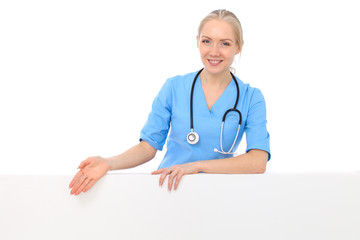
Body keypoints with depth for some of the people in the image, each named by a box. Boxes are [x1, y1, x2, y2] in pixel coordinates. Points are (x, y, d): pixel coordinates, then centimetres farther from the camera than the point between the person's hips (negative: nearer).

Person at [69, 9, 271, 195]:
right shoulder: (174, 88, 2)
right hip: (166, 188, 2)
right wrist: (108, 163, -17)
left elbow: (258, 162, -13)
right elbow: (148, 147, 2)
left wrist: (196, 165, -20)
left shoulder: (251, 98, -1)